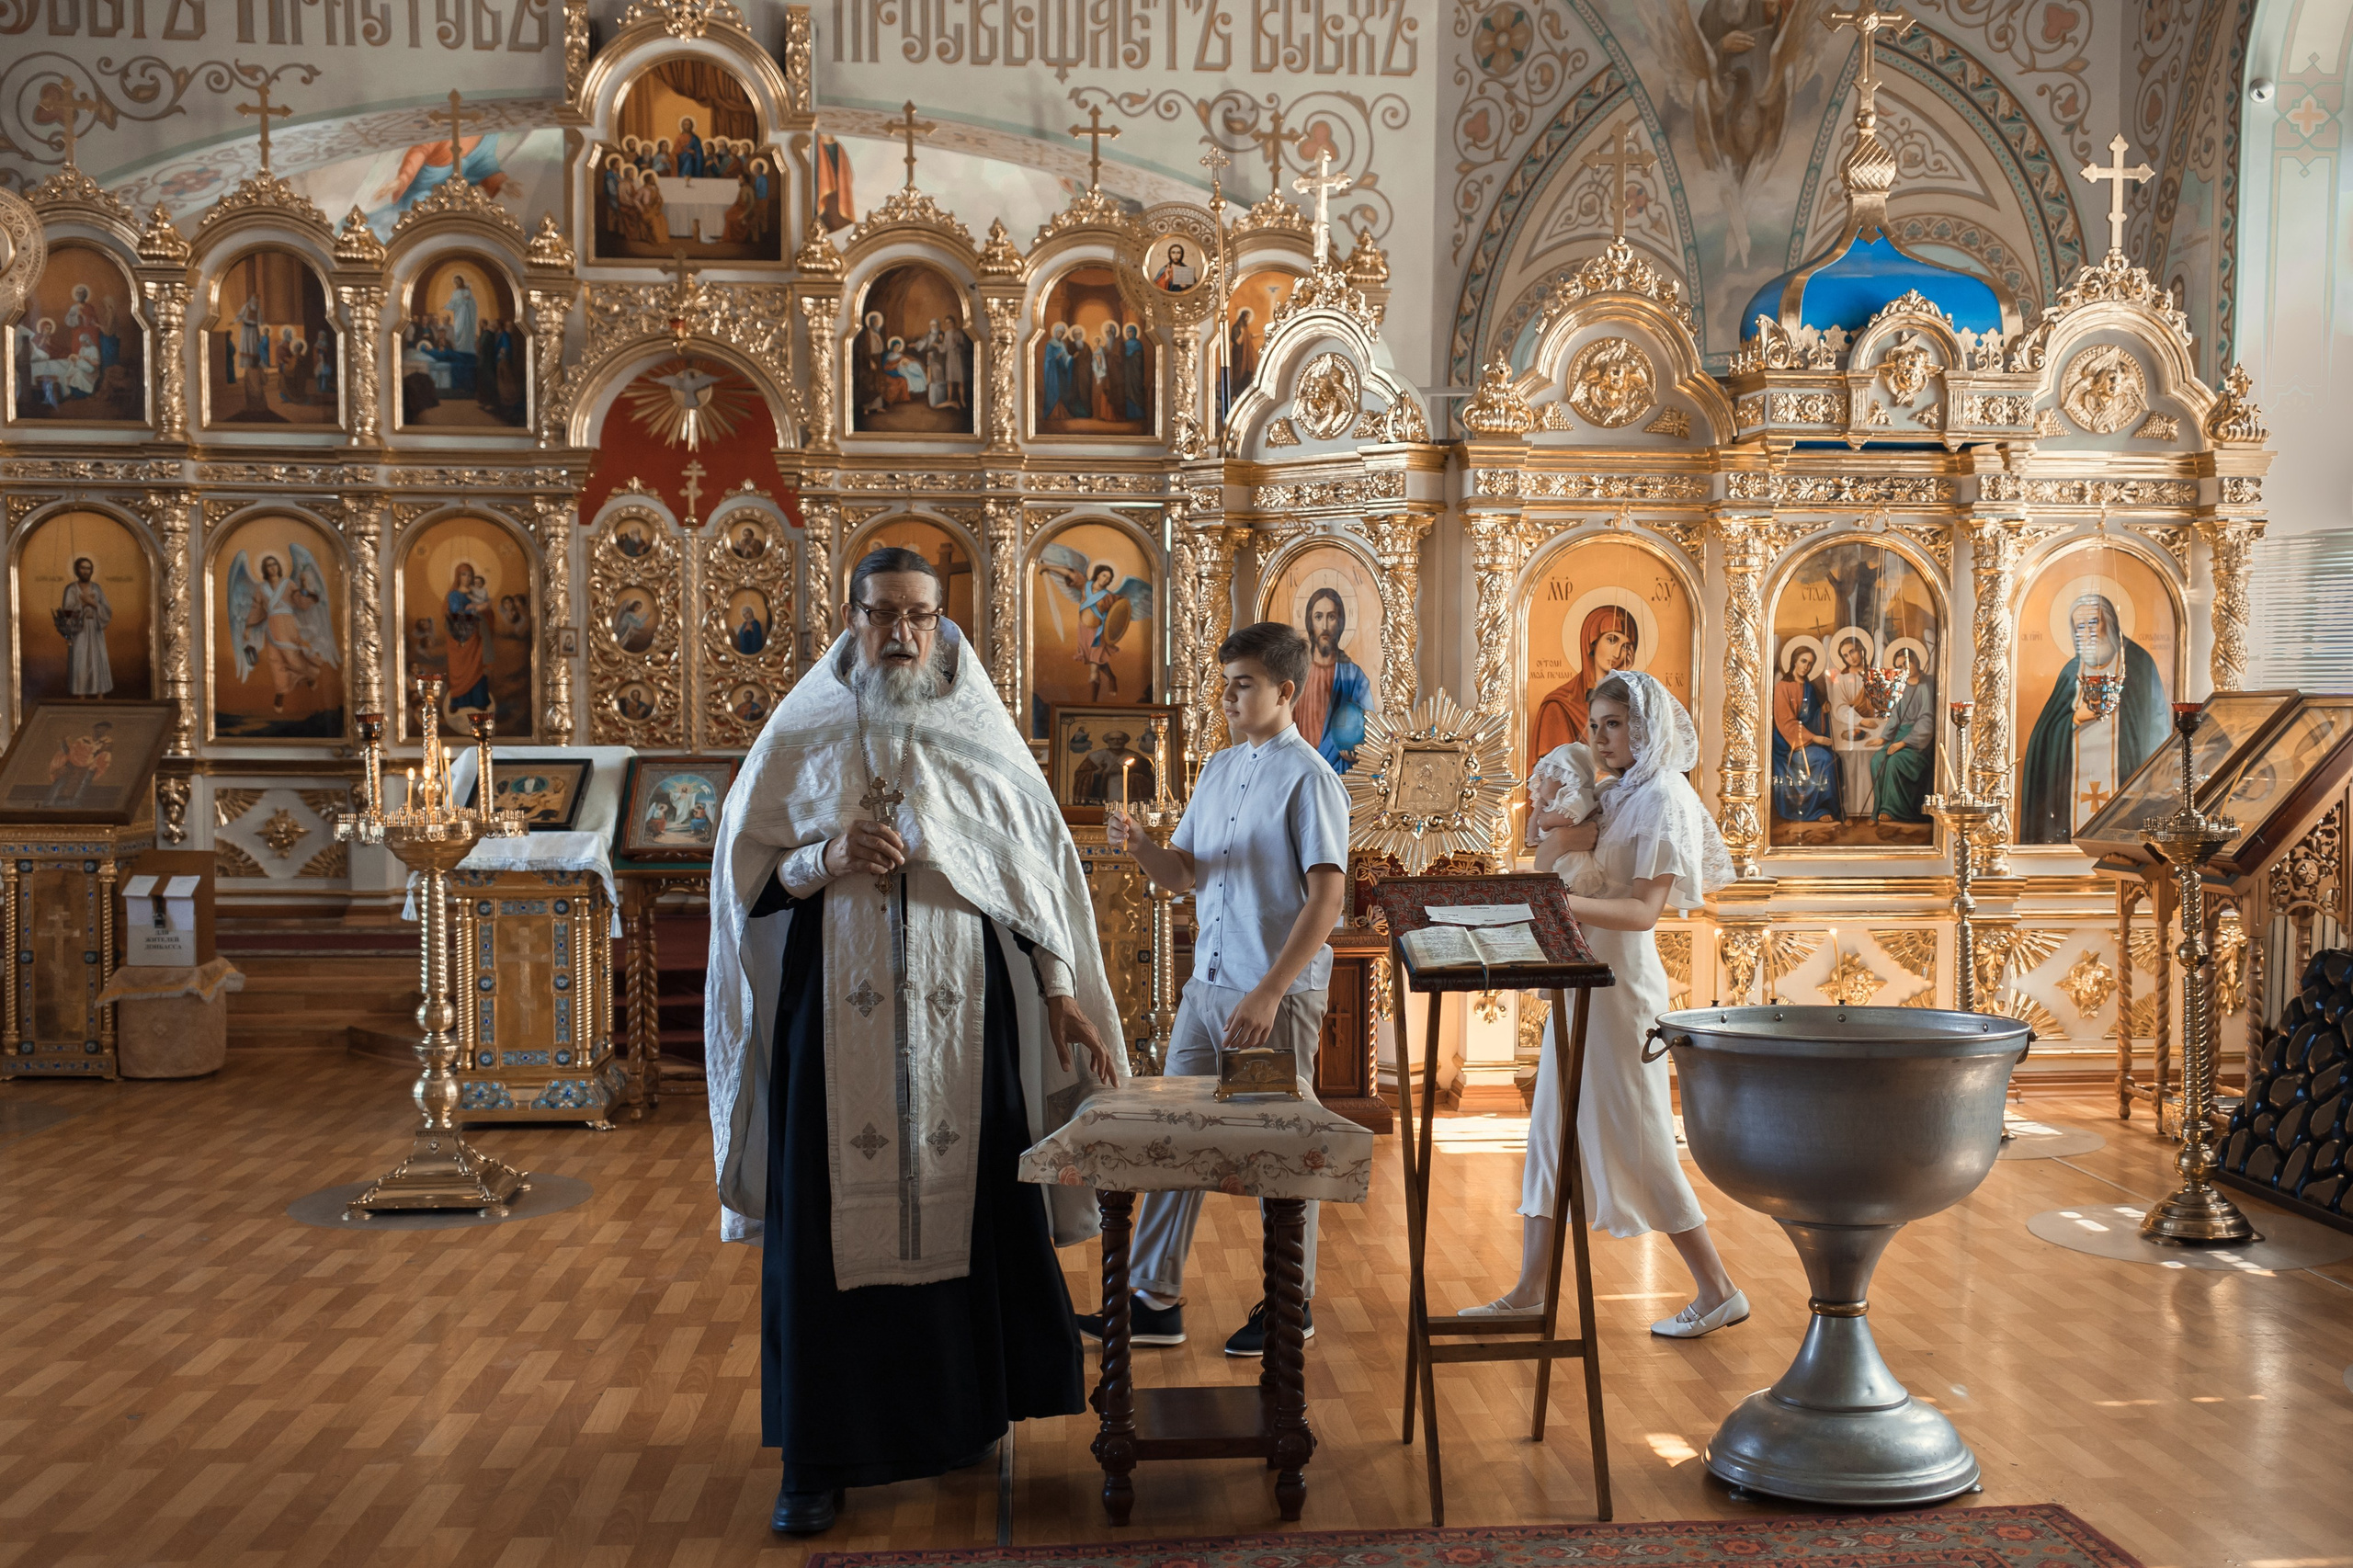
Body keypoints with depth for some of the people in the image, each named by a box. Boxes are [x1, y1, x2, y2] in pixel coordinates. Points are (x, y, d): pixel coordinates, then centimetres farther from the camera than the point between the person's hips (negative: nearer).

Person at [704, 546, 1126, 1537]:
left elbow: (1037, 866, 7)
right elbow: (744, 872, 3)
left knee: (966, 1203, 6)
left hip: (962, 1016, 1)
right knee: (834, 1219, 1)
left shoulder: (983, 736, 6)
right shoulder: (799, 733, 3)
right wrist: (829, 859, -16)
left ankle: (967, 1412, 25)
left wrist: (1062, 995, 2)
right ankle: (820, 1453, 12)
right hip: (835, 1015, -1)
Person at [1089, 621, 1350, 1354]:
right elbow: (1185, 874, 15)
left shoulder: (1309, 779, -11)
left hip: (1278, 996, -7)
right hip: (1207, 985, 7)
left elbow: (1326, 897, -17)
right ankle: (1154, 1301, 17)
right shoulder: (1220, 768, 12)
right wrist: (1138, 846, -7)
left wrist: (1269, 994, -23)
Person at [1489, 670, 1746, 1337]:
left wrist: (1566, 903, -34)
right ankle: (1530, 1291, 15)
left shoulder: (1662, 798, -12)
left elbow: (1643, 910, -21)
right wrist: (1566, 837, -8)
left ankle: (1719, 1292, 8)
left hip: (1619, 982, -9)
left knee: (1634, 1139, -3)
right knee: (1552, 1130, 9)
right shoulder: (1614, 795, 14)